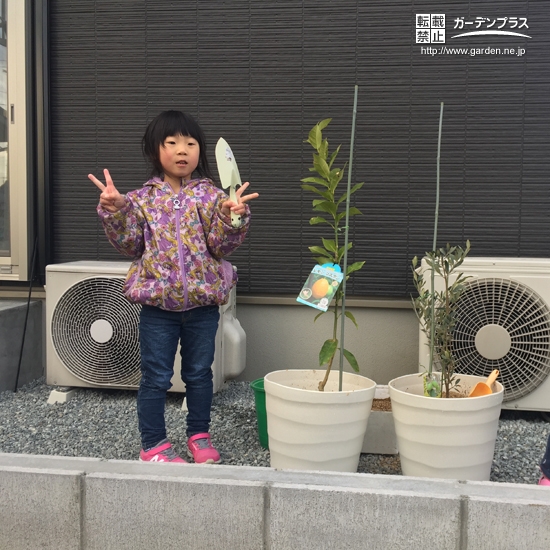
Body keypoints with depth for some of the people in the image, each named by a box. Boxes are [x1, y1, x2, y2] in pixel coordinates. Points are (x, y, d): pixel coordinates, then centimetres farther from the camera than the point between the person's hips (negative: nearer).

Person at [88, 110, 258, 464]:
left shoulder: (211, 196, -2)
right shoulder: (143, 198, 0)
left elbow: (221, 247, -8)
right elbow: (131, 246, -2)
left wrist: (232, 217, -24)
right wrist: (114, 211, -14)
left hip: (203, 300, 1)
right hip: (158, 301, 0)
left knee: (199, 372, 14)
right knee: (156, 377, 7)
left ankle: (199, 435, 31)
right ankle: (154, 444, 20)